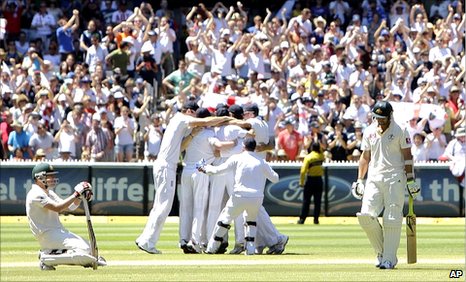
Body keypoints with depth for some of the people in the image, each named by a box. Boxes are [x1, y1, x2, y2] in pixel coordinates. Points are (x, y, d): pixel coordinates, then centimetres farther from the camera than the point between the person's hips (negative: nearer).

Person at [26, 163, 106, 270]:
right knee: (83, 250, -21)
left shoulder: (49, 193, 19)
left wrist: (80, 197, -3)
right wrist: (76, 194, -18)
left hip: (59, 232, 10)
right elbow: (57, 208, -22)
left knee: (86, 248, 8)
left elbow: (70, 207, 16)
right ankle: (47, 259, -14)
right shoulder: (36, 194, -12)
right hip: (47, 235, -10)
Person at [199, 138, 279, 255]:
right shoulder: (261, 161, 10)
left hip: (240, 196, -2)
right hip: (257, 199, 2)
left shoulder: (237, 158, 3)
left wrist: (206, 169, 22)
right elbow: (275, 178, 17)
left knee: (225, 219, 15)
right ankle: (250, 248, 15)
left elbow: (218, 170, 4)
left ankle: (212, 247, 16)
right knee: (251, 219, 28)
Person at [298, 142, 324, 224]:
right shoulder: (321, 156, -1)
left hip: (310, 179, -3)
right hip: (319, 180, 3)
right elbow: (321, 150, 27)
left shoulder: (308, 157, -10)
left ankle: (302, 219, 1)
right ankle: (316, 219, 6)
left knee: (306, 201, 1)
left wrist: (301, 182, -11)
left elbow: (303, 171, -15)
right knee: (317, 201, 7)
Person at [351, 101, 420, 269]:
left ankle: (389, 258, -1)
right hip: (374, 178, 4)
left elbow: (407, 156, -3)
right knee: (366, 216, -9)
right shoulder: (369, 132, 11)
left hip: (394, 178, -4)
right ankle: (381, 251, 8)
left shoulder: (400, 131, -2)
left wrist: (410, 180, -8)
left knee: (392, 218, -7)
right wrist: (359, 180, 11)